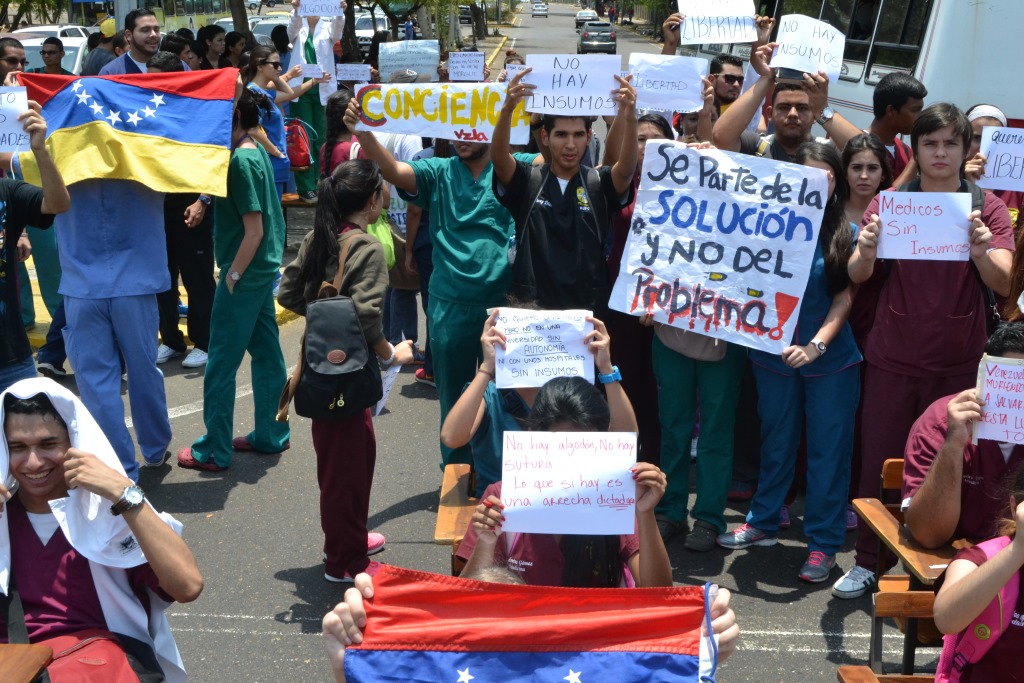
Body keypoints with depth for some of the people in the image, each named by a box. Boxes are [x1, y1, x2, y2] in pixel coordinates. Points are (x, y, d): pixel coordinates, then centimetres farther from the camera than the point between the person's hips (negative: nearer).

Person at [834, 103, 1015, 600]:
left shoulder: (986, 208, 2)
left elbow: (1003, 284, -8)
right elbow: (858, 276, -6)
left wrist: (982, 250, -30)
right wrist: (867, 251, -29)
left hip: (958, 362, 0)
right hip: (892, 358, 0)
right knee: (879, 461, 3)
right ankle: (867, 563, 16)